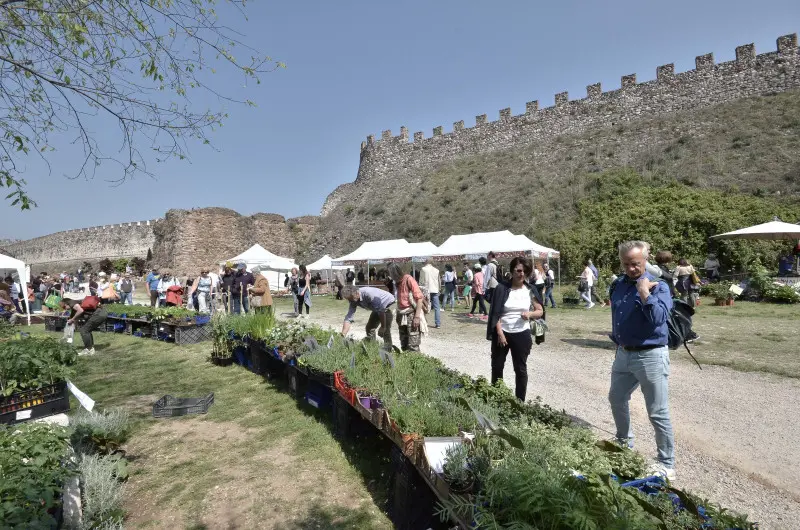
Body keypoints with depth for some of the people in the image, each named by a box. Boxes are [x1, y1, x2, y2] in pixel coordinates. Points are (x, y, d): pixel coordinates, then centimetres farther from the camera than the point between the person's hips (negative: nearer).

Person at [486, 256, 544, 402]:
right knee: (497, 366, 10)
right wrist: (500, 333, -15)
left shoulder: (530, 290, -1)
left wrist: (530, 314, -16)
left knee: (521, 369, 10)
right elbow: (495, 313, -8)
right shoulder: (502, 288, -8)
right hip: (502, 333, -1)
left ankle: (520, 401, 23)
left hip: (522, 334, 1)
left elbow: (540, 311, 6)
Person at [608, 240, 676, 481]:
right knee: (616, 399, 21)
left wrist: (645, 292, -27)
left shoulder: (658, 286, -12)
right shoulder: (618, 285, 6)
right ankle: (624, 443, 43)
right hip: (623, 354, 7)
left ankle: (667, 465, 17)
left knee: (658, 413, 1)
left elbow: (658, 319, -26)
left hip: (650, 356, -7)